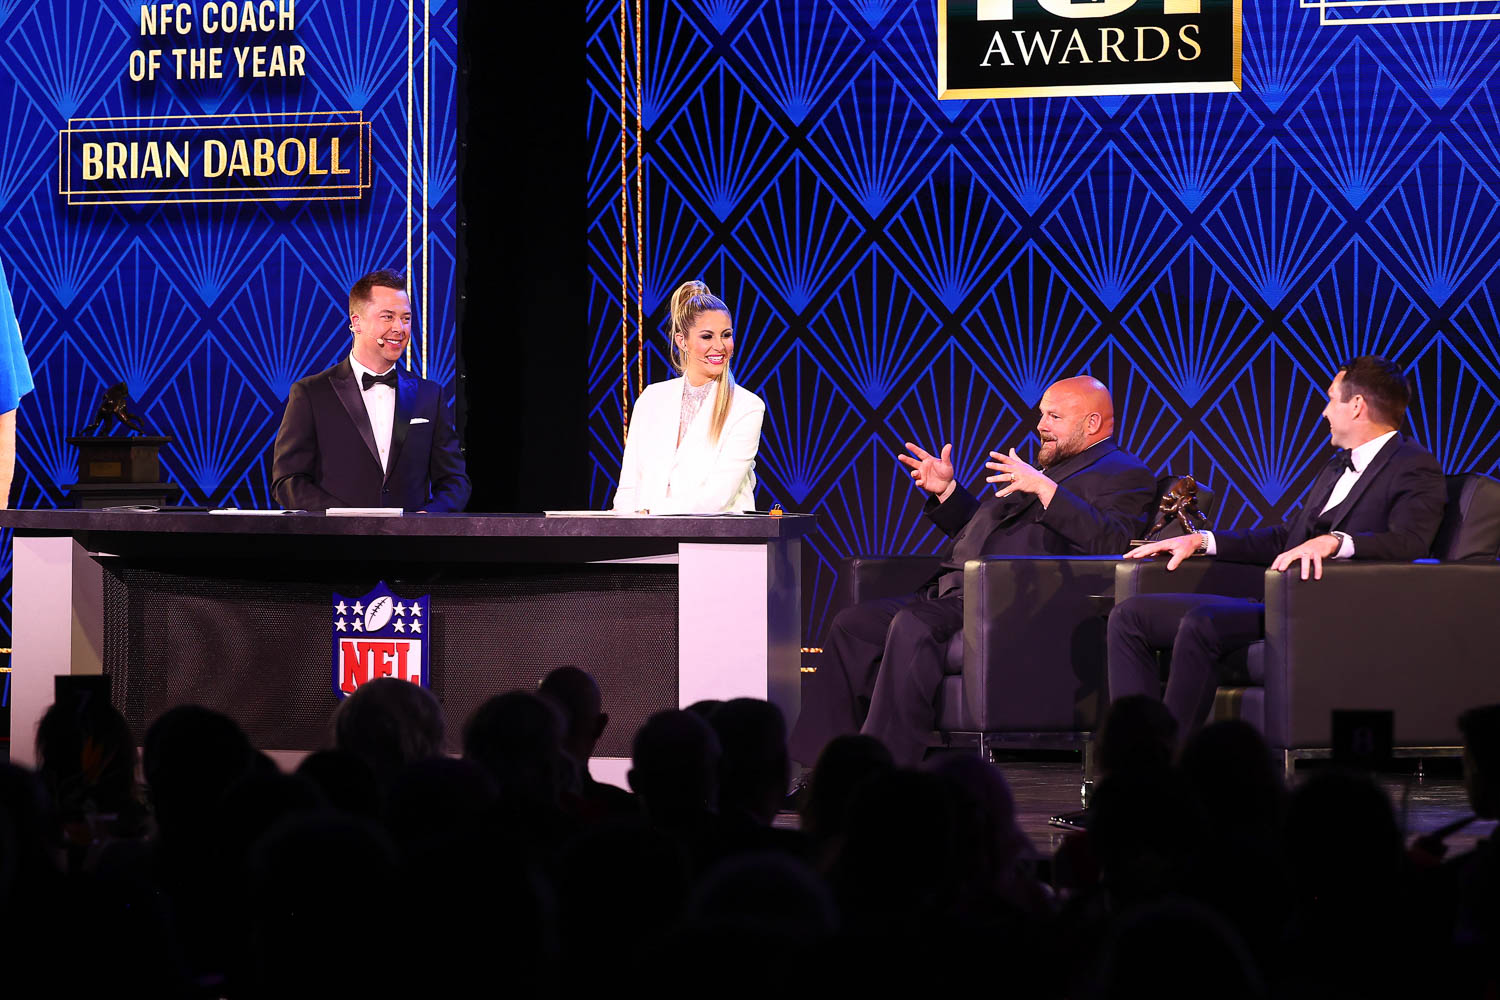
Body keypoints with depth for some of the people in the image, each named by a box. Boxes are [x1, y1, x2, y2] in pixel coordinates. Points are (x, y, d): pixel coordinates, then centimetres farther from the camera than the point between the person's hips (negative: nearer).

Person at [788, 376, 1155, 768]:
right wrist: (946, 491, 23)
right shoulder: (1045, 466, 32)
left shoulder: (1123, 474, 4)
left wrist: (1044, 488, -20)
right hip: (953, 595, 10)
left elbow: (1110, 541, -16)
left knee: (912, 627, -33)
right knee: (852, 625, -4)